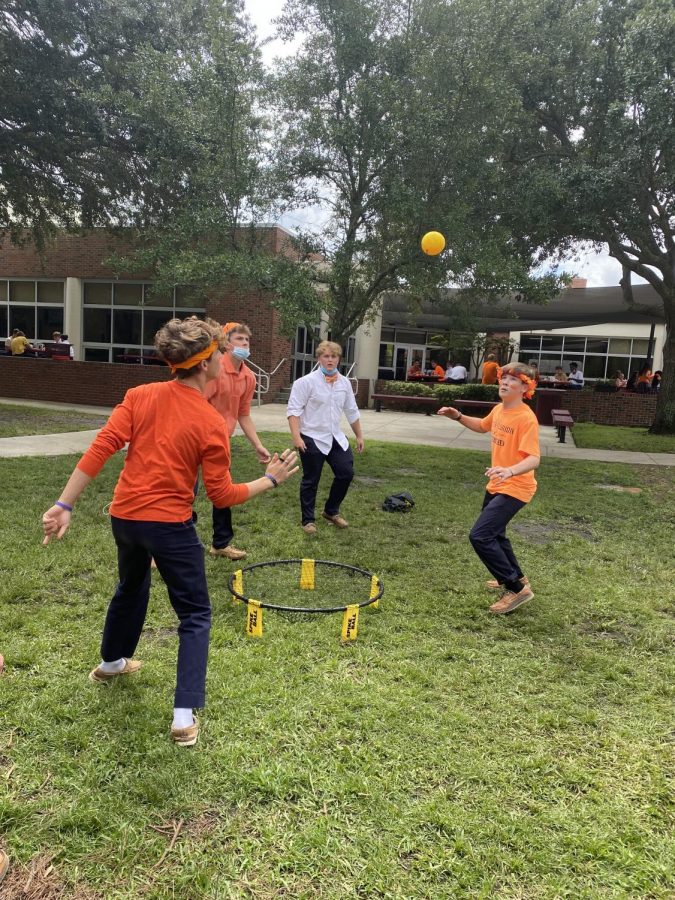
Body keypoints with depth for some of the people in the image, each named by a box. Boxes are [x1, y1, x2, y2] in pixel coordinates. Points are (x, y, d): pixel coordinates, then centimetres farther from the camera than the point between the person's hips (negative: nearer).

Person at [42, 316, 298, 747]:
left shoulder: (140, 396, -2)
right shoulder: (212, 423, -13)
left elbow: (100, 450, -9)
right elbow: (221, 495, -10)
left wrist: (65, 505, -8)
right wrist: (271, 479, 0)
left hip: (124, 516, 6)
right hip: (170, 525, -5)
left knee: (131, 588, 33)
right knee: (196, 615, 9)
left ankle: (112, 662, 57)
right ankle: (185, 716, 4)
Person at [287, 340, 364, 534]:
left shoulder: (344, 382, 7)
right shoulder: (307, 381, -11)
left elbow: (352, 411, 15)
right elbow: (293, 410, -14)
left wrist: (359, 436, 17)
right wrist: (296, 437, -23)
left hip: (336, 438, 6)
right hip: (312, 439, -6)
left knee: (346, 473, 5)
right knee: (311, 481, 3)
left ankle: (331, 511, 26)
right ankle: (308, 520, 19)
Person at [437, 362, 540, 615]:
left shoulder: (526, 418, -23)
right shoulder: (498, 410, 2)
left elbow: (533, 459, -31)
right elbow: (482, 426, 24)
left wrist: (510, 471, -49)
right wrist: (458, 417, 8)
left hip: (514, 488, -9)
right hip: (496, 484, 9)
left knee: (479, 536, -18)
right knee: (493, 532, 25)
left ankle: (517, 589, -6)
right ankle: (514, 576, 47)